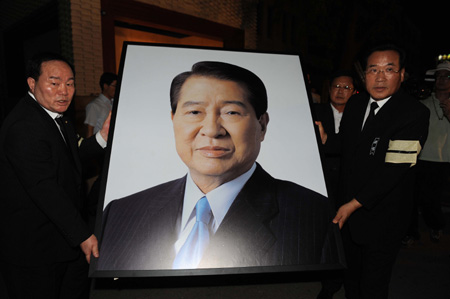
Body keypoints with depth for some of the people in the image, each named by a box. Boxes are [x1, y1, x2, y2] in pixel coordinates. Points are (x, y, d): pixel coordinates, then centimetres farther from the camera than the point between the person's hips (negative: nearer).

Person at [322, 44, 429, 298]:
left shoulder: (415, 113, -20)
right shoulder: (355, 103, 1)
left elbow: (393, 169, -24)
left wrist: (355, 203, -23)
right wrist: (324, 138, -8)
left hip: (382, 219, -6)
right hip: (348, 210, 6)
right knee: (351, 277, 25)